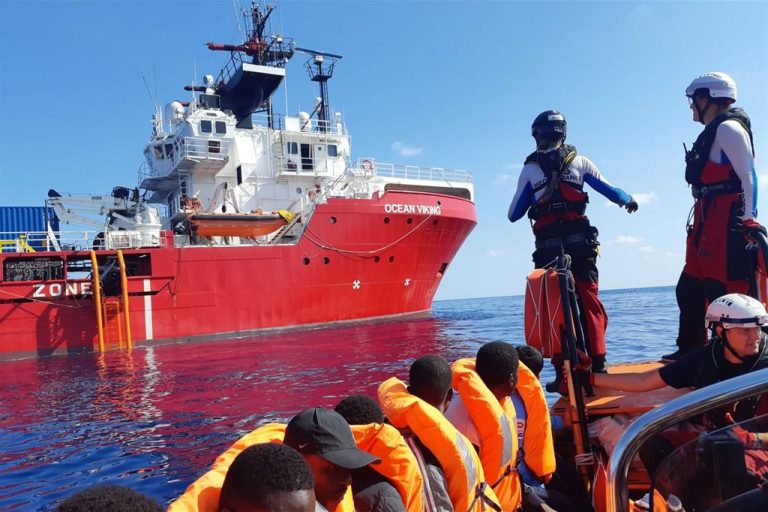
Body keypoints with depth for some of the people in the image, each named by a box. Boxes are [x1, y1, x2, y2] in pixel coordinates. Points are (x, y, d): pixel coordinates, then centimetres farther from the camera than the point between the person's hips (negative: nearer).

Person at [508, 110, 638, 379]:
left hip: (547, 246, 0)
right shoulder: (579, 161, 6)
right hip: (580, 242, 1)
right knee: (589, 301, 7)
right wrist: (628, 200, 34)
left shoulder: (530, 169, 5)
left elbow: (513, 215, 9)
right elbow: (609, 190, 12)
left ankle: (563, 371, 4)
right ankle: (597, 364, 4)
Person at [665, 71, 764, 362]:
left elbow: (748, 177, -14)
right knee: (689, 289, 14)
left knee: (723, 292, -11)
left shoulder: (728, 128, -6)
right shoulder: (713, 132, 23)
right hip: (708, 225, 10)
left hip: (726, 225, -10)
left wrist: (747, 221, -19)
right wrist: (700, 224, 17)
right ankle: (690, 350, 23)